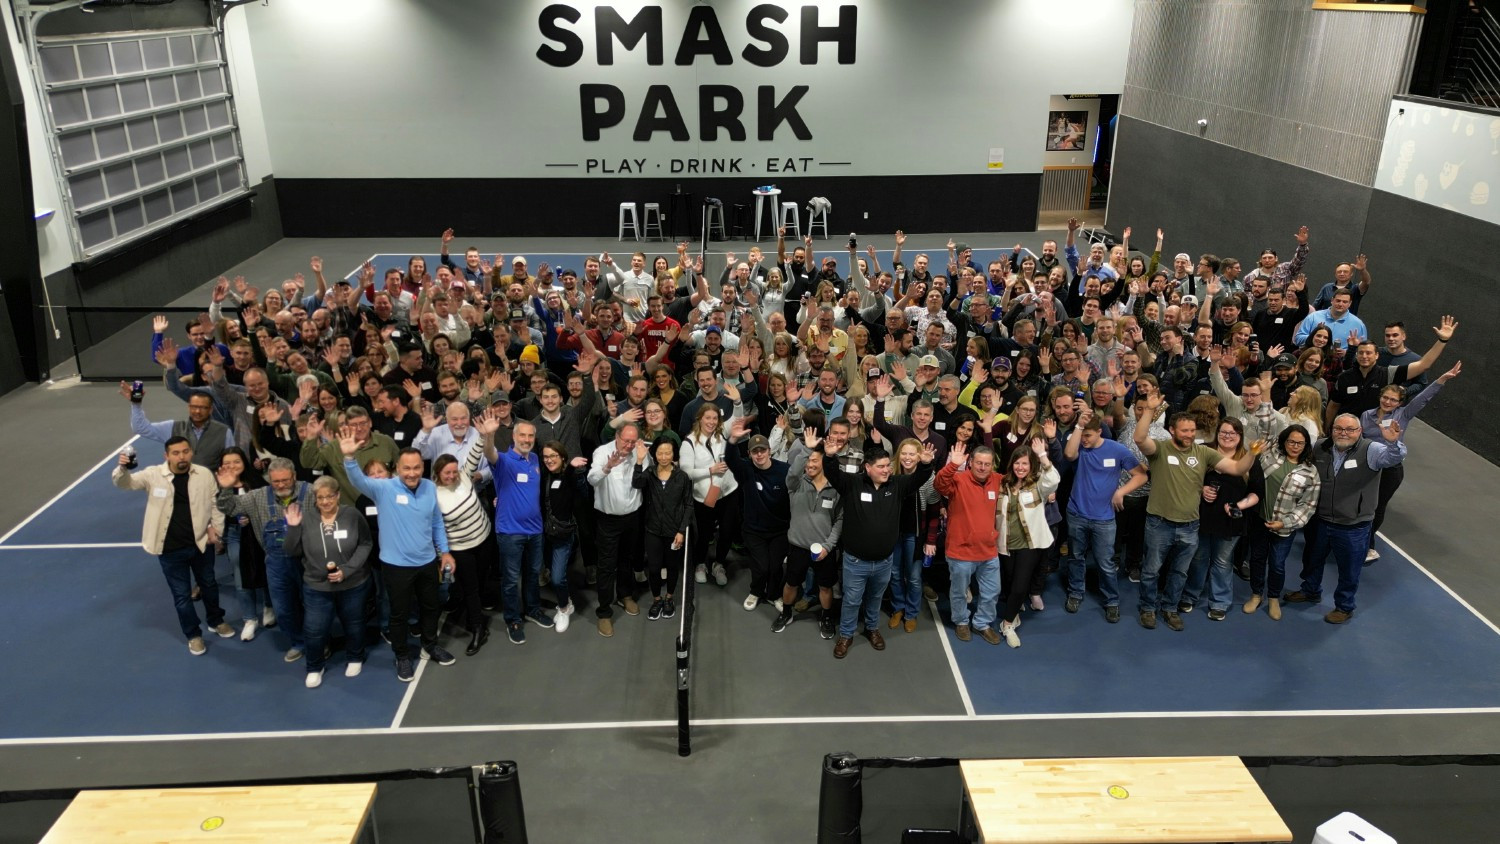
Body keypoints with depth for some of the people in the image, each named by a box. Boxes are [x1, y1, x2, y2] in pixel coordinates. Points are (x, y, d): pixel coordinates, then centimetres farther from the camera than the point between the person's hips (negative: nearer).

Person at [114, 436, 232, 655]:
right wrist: (122, 468, -36)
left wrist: (216, 528, -2)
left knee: (208, 584, 23)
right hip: (171, 549, -2)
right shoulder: (153, 475, -10)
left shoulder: (204, 474, -5)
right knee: (181, 594, 10)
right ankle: (193, 635, 29)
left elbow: (216, 503, 4)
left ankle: (216, 621, 46)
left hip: (201, 543, 2)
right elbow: (125, 482, -15)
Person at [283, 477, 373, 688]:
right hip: (316, 587, 1)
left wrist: (346, 570, -18)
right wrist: (293, 528, -20)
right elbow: (292, 552, -4)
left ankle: (355, 658, 44)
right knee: (314, 630, 5)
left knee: (353, 625, 19)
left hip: (352, 585, 0)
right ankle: (314, 667, 31)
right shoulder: (307, 520, -9)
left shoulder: (352, 515, -13)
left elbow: (365, 545, -9)